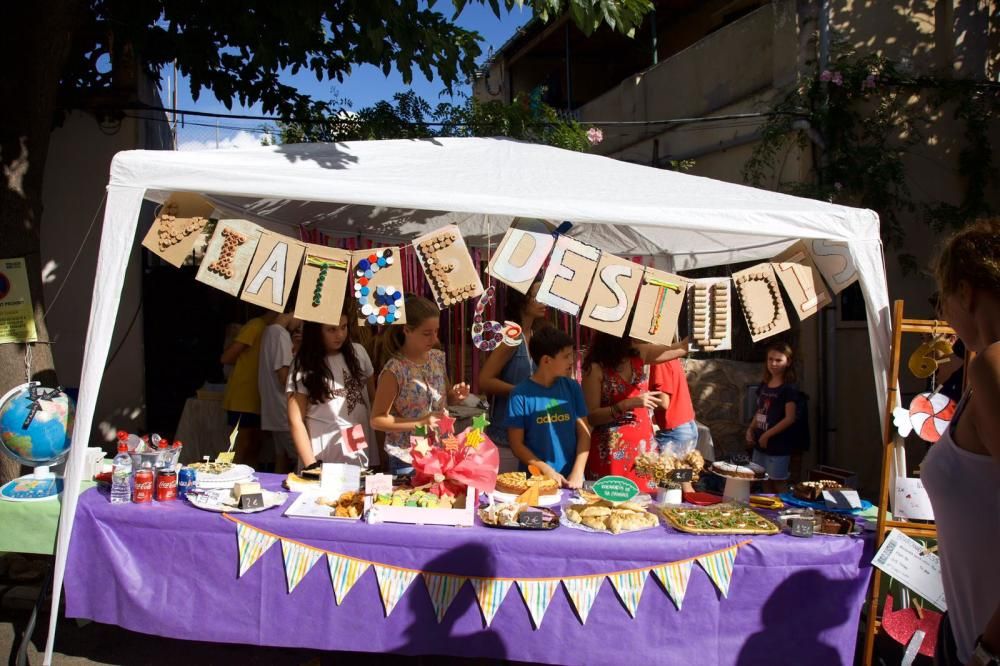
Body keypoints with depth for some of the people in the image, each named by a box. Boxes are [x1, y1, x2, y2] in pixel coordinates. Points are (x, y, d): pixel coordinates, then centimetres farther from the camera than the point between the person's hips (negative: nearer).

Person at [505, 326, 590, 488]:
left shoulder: (572, 388, 1)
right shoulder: (521, 394, -9)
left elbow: (584, 432, 2)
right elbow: (516, 444, -6)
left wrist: (577, 472, -9)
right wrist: (547, 471, -13)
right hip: (535, 479, -3)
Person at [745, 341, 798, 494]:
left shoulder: (788, 389, -12)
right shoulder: (763, 385, 9)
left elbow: (790, 418, -17)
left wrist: (767, 435, -17)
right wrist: (750, 430, 2)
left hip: (778, 445, -7)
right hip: (760, 444, 7)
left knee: (779, 484, 1)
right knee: (765, 483, 15)